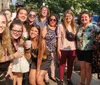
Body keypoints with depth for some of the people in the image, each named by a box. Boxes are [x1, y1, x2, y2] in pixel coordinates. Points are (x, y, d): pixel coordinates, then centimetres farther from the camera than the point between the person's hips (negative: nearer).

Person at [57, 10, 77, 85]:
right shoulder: (61, 26, -1)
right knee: (62, 64, 7)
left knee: (70, 65, 11)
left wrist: (77, 49, 1)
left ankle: (69, 79, 24)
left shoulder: (74, 26, 7)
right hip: (63, 49, -2)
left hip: (72, 49, 3)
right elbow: (59, 38, -2)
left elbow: (76, 38, 8)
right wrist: (58, 49, -7)